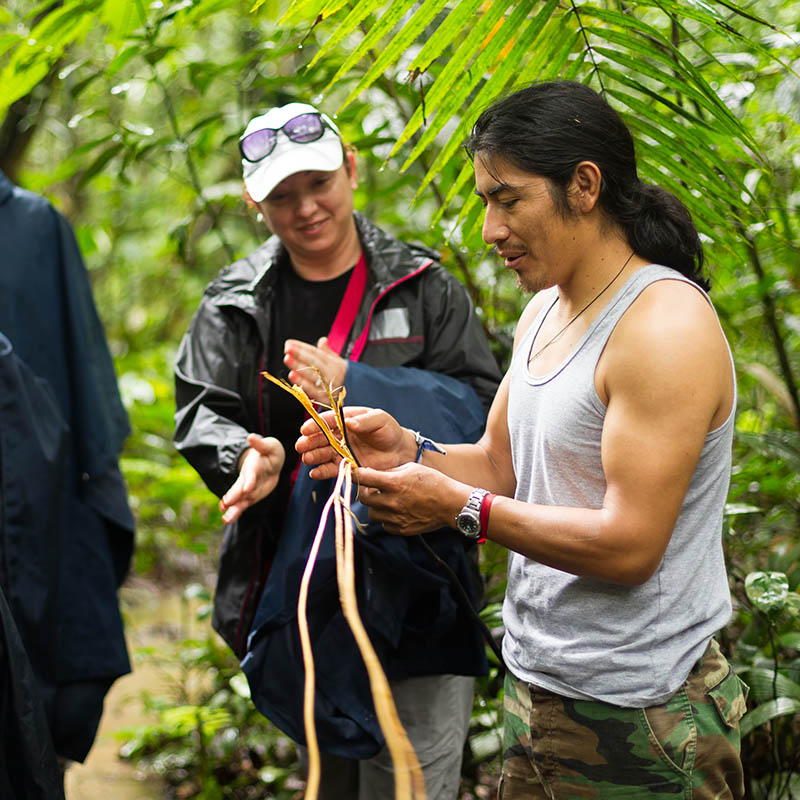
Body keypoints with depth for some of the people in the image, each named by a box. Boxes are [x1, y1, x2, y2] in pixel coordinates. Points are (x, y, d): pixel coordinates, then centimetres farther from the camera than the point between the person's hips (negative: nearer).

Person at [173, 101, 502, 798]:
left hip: (408, 581, -3)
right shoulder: (236, 302, 5)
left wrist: (355, 387, -22)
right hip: (292, 581, 3)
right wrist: (246, 456, -25)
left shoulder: (423, 286, -1)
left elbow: (480, 406, -9)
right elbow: (201, 411, -1)